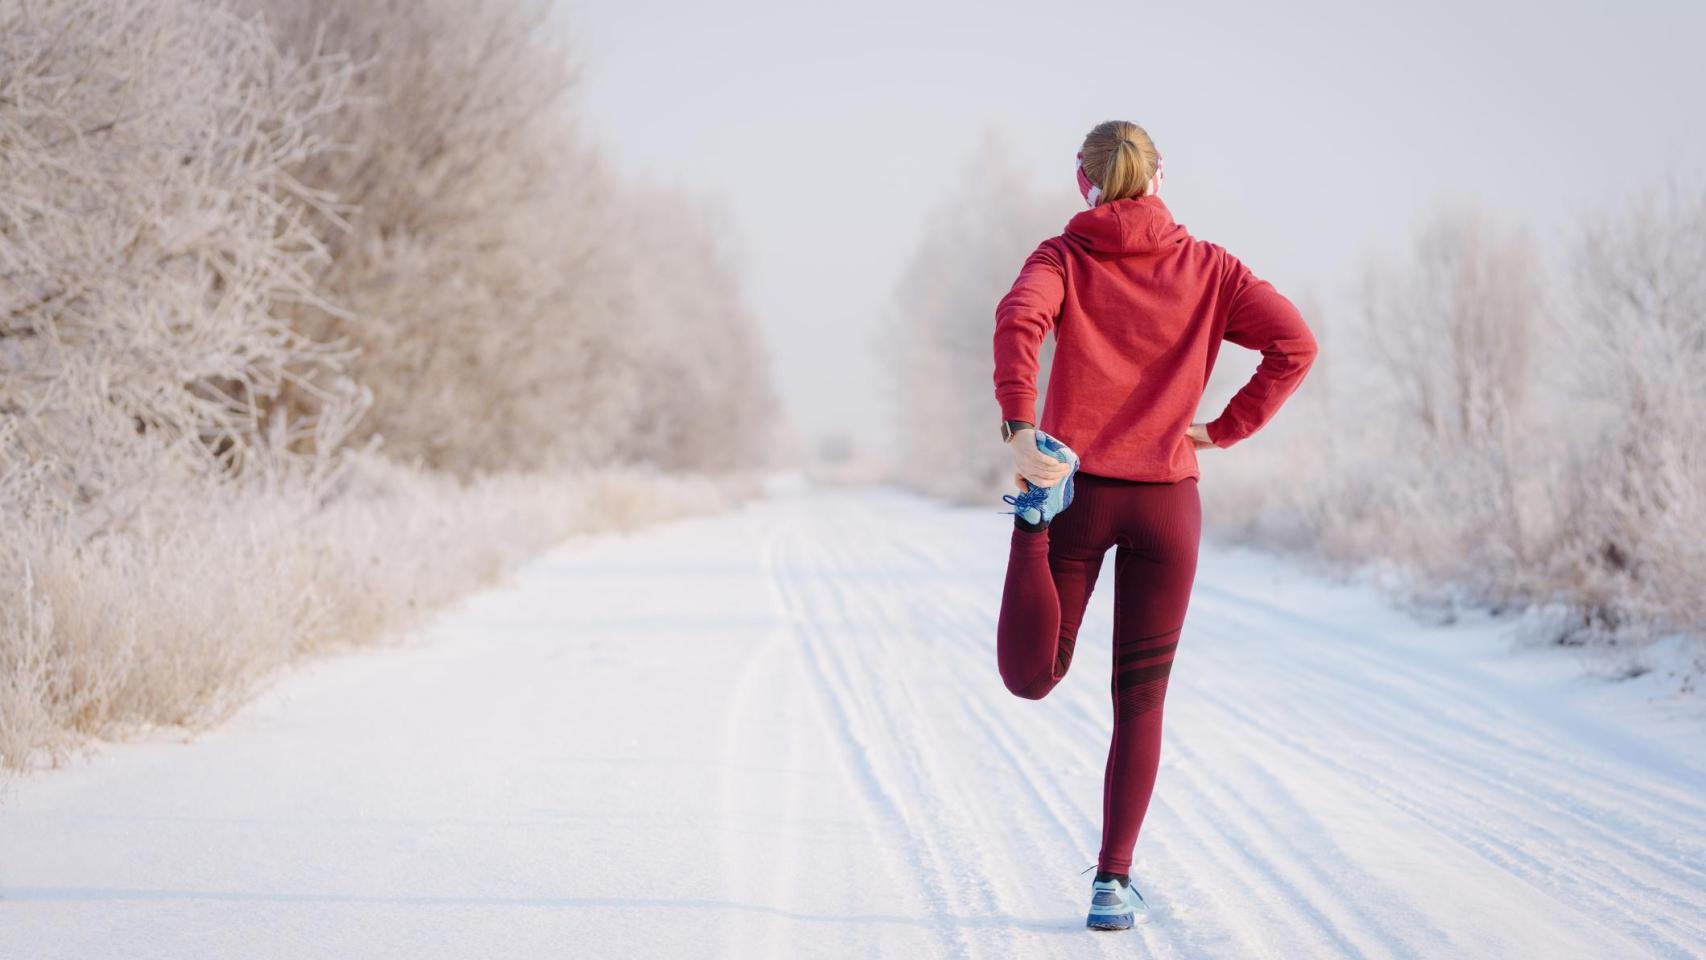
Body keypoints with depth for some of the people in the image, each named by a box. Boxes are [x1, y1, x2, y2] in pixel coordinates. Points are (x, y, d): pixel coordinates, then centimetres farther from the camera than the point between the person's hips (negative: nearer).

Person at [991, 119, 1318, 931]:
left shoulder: (1063, 258, 2)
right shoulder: (1206, 267, 6)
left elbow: (1019, 319, -20)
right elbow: (1294, 343, -5)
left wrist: (1019, 429, -23)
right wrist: (1225, 431, 0)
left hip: (1077, 487, -1)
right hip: (1167, 499, 1)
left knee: (1031, 678, 7)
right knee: (1141, 703, 9)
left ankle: (1036, 515, -19)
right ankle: (1113, 882, 4)